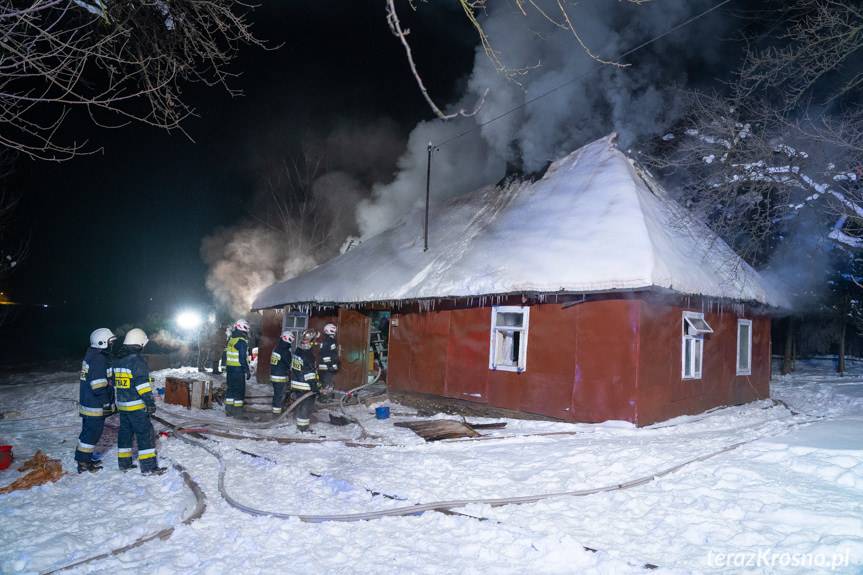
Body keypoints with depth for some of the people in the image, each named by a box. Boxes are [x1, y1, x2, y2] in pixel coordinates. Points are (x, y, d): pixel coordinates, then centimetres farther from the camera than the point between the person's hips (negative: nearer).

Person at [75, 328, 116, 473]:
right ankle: (83, 462, 7)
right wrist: (107, 402, -17)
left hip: (87, 403, 10)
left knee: (89, 431, 19)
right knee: (92, 432, -1)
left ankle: (85, 458, 30)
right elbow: (99, 386, -24)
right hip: (96, 406, -10)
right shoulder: (99, 360, -21)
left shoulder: (91, 355, 13)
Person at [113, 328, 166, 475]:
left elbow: (115, 382, 19)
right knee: (145, 434, -5)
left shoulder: (118, 360, 11)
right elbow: (143, 384, -21)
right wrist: (150, 402, -17)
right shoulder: (137, 360, -17)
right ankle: (149, 467, -5)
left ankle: (124, 463, 26)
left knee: (125, 432, 18)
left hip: (122, 404, 9)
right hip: (137, 406, -9)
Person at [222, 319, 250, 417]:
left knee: (230, 389, 15)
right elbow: (243, 358, -20)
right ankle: (237, 411, 4)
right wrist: (247, 371, -13)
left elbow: (225, 355, 16)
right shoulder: (242, 341, -17)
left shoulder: (230, 339, 10)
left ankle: (229, 411, 20)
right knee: (239, 390, 1)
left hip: (229, 369, 8)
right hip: (239, 370, -8)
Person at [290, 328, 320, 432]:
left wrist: (293, 380, 26)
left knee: (300, 404, 18)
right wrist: (315, 386, -19)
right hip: (306, 385, -9)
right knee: (306, 405, 1)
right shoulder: (308, 354, -21)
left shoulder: (297, 350, 7)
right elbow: (310, 372, -23)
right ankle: (303, 426, 7)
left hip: (295, 383, 9)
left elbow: (292, 367, 16)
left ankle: (301, 423, 30)